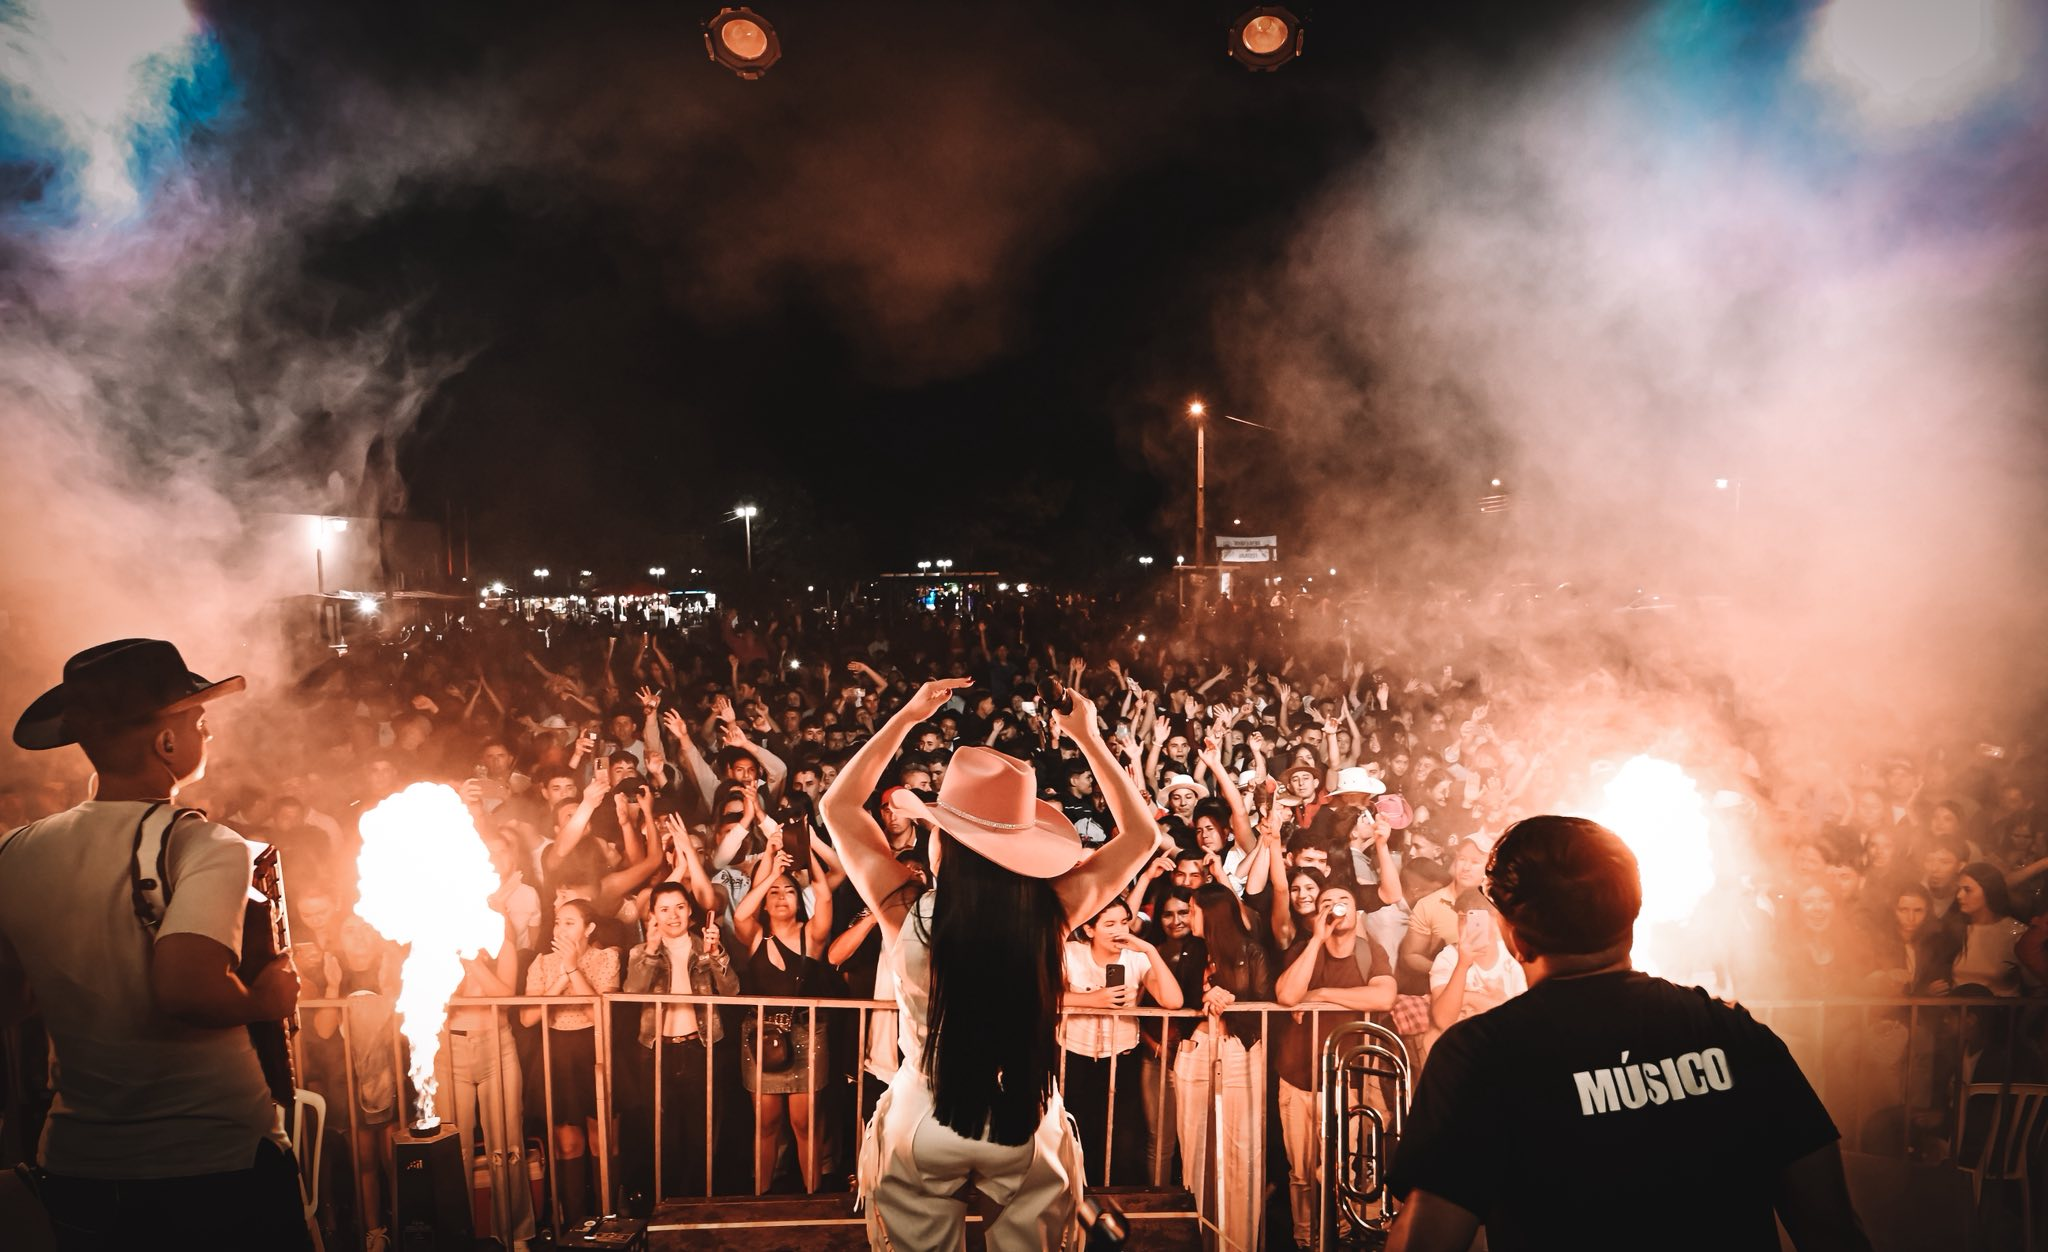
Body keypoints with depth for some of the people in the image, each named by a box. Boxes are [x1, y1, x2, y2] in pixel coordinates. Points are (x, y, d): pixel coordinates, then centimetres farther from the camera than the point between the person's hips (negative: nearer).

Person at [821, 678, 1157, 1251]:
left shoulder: (907, 911, -20)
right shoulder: (1050, 911, -19)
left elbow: (839, 805, -3)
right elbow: (1140, 833, -2)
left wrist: (906, 716, -3)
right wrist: (1089, 738, 1)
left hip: (923, 1125, 0)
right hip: (1025, 1126, 1)